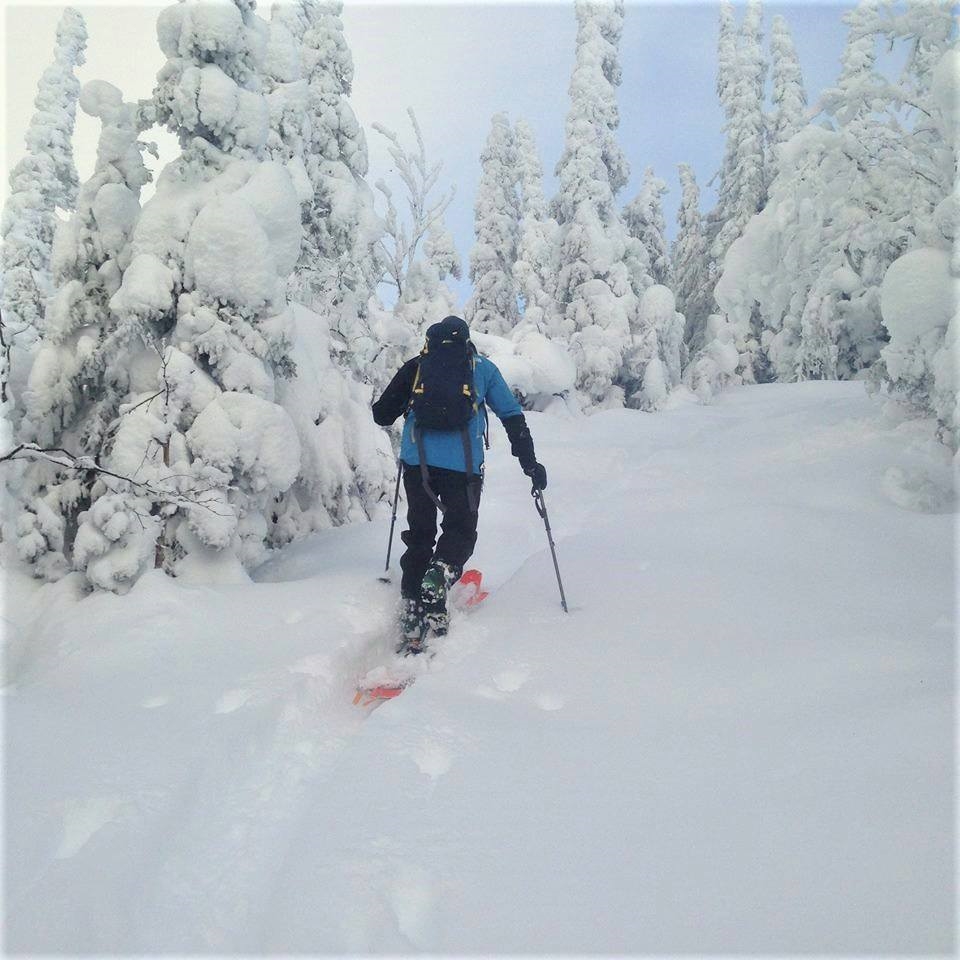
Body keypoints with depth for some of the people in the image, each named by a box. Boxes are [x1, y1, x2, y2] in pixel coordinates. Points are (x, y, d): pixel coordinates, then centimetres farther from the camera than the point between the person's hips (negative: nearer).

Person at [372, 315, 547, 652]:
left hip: (417, 459, 2)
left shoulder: (416, 366, 16)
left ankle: (411, 611, 6)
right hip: (462, 463, -2)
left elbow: (381, 415, 15)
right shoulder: (483, 367, 15)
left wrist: (405, 404, 37)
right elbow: (512, 416, 11)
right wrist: (530, 462, 14)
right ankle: (436, 582, -19)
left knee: (419, 535, 12)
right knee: (460, 531, 9)